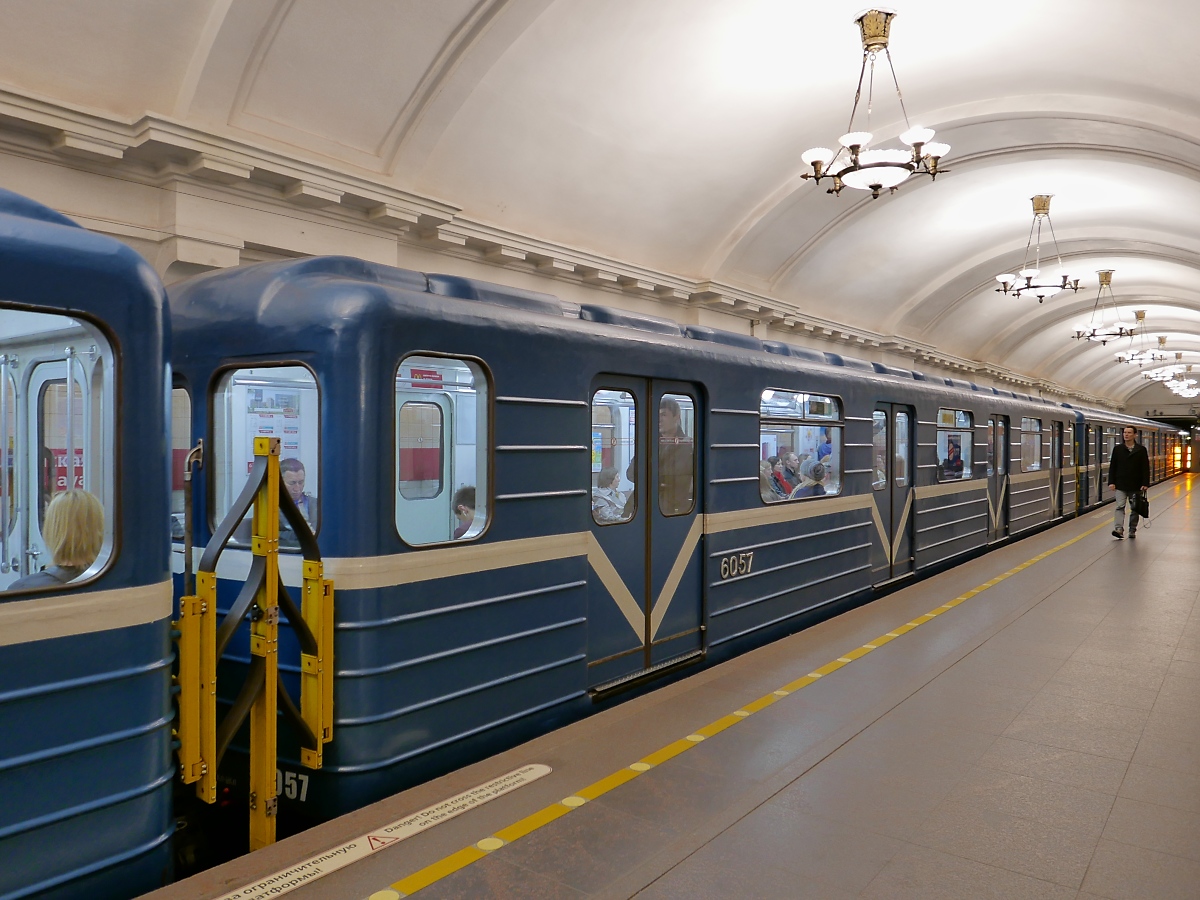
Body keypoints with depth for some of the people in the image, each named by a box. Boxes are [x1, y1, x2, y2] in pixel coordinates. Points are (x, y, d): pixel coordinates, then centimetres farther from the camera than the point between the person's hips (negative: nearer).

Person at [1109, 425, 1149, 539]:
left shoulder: (1141, 450, 1)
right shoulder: (1117, 449, 4)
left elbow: (1145, 468, -1)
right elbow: (1112, 467, 5)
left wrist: (1145, 484, -9)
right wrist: (1111, 482, -3)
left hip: (1136, 486, 0)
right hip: (1121, 485, 0)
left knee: (1134, 509, 9)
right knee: (1120, 507, -11)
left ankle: (1132, 531, 18)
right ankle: (1119, 529, -20)